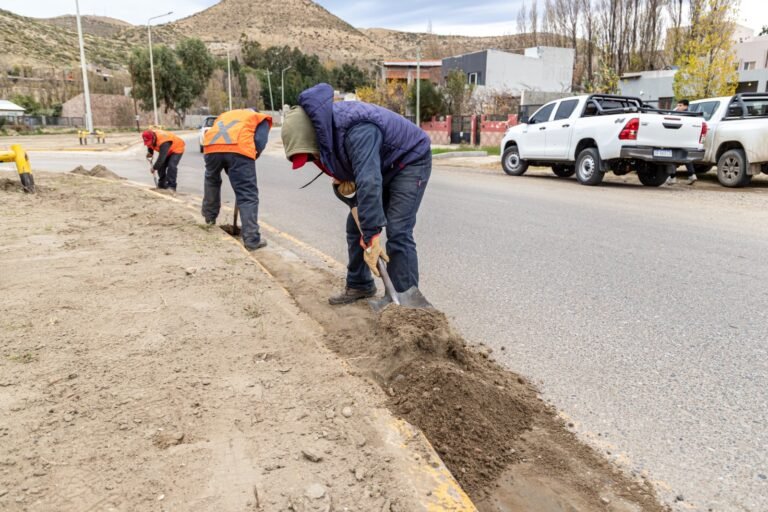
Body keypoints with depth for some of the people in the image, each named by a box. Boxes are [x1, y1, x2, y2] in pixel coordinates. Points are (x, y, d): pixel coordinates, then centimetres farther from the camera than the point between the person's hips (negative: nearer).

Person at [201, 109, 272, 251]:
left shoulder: (224, 115, 42)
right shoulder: (261, 118, 29)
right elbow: (259, 142, 10)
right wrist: (253, 156, 26)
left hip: (211, 147, 5)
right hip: (239, 149, -4)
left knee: (211, 182, 33)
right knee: (248, 195, -3)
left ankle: (209, 217, 45)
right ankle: (251, 239, -10)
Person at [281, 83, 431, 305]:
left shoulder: (358, 131, -40)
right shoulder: (322, 126, -11)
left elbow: (369, 184, -47)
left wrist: (372, 239, -49)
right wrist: (345, 178, -10)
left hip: (410, 161, -9)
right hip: (380, 166, 9)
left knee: (398, 233, -19)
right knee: (356, 225, 9)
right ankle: (359, 285, 22)